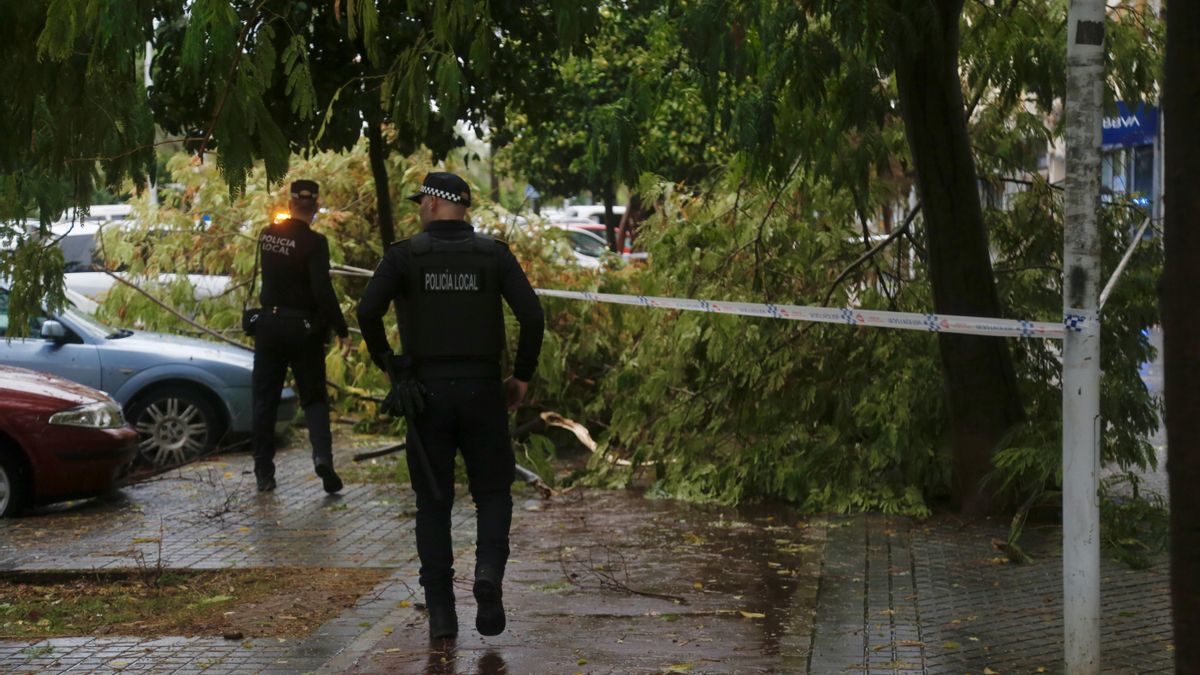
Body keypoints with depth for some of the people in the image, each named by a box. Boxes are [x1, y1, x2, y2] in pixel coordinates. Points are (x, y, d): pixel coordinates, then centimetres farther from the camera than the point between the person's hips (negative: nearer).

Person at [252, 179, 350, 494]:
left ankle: (264, 473, 12)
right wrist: (341, 330, -15)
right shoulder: (314, 242, -15)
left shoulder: (267, 235, 2)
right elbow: (323, 291, -20)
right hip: (303, 327, -4)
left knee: (264, 400, 11)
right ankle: (322, 454, -15)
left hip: (269, 323, 4)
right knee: (314, 397, 8)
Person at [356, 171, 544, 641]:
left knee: (433, 502, 9)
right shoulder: (494, 254, 2)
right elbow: (532, 314, -7)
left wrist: (388, 365, 1)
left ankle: (441, 612, 7)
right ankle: (489, 574, -11)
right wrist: (522, 376, 4)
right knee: (493, 492, 14)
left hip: (427, 390, 0)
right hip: (482, 390, 1)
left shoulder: (405, 255, -1)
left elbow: (368, 311, -13)